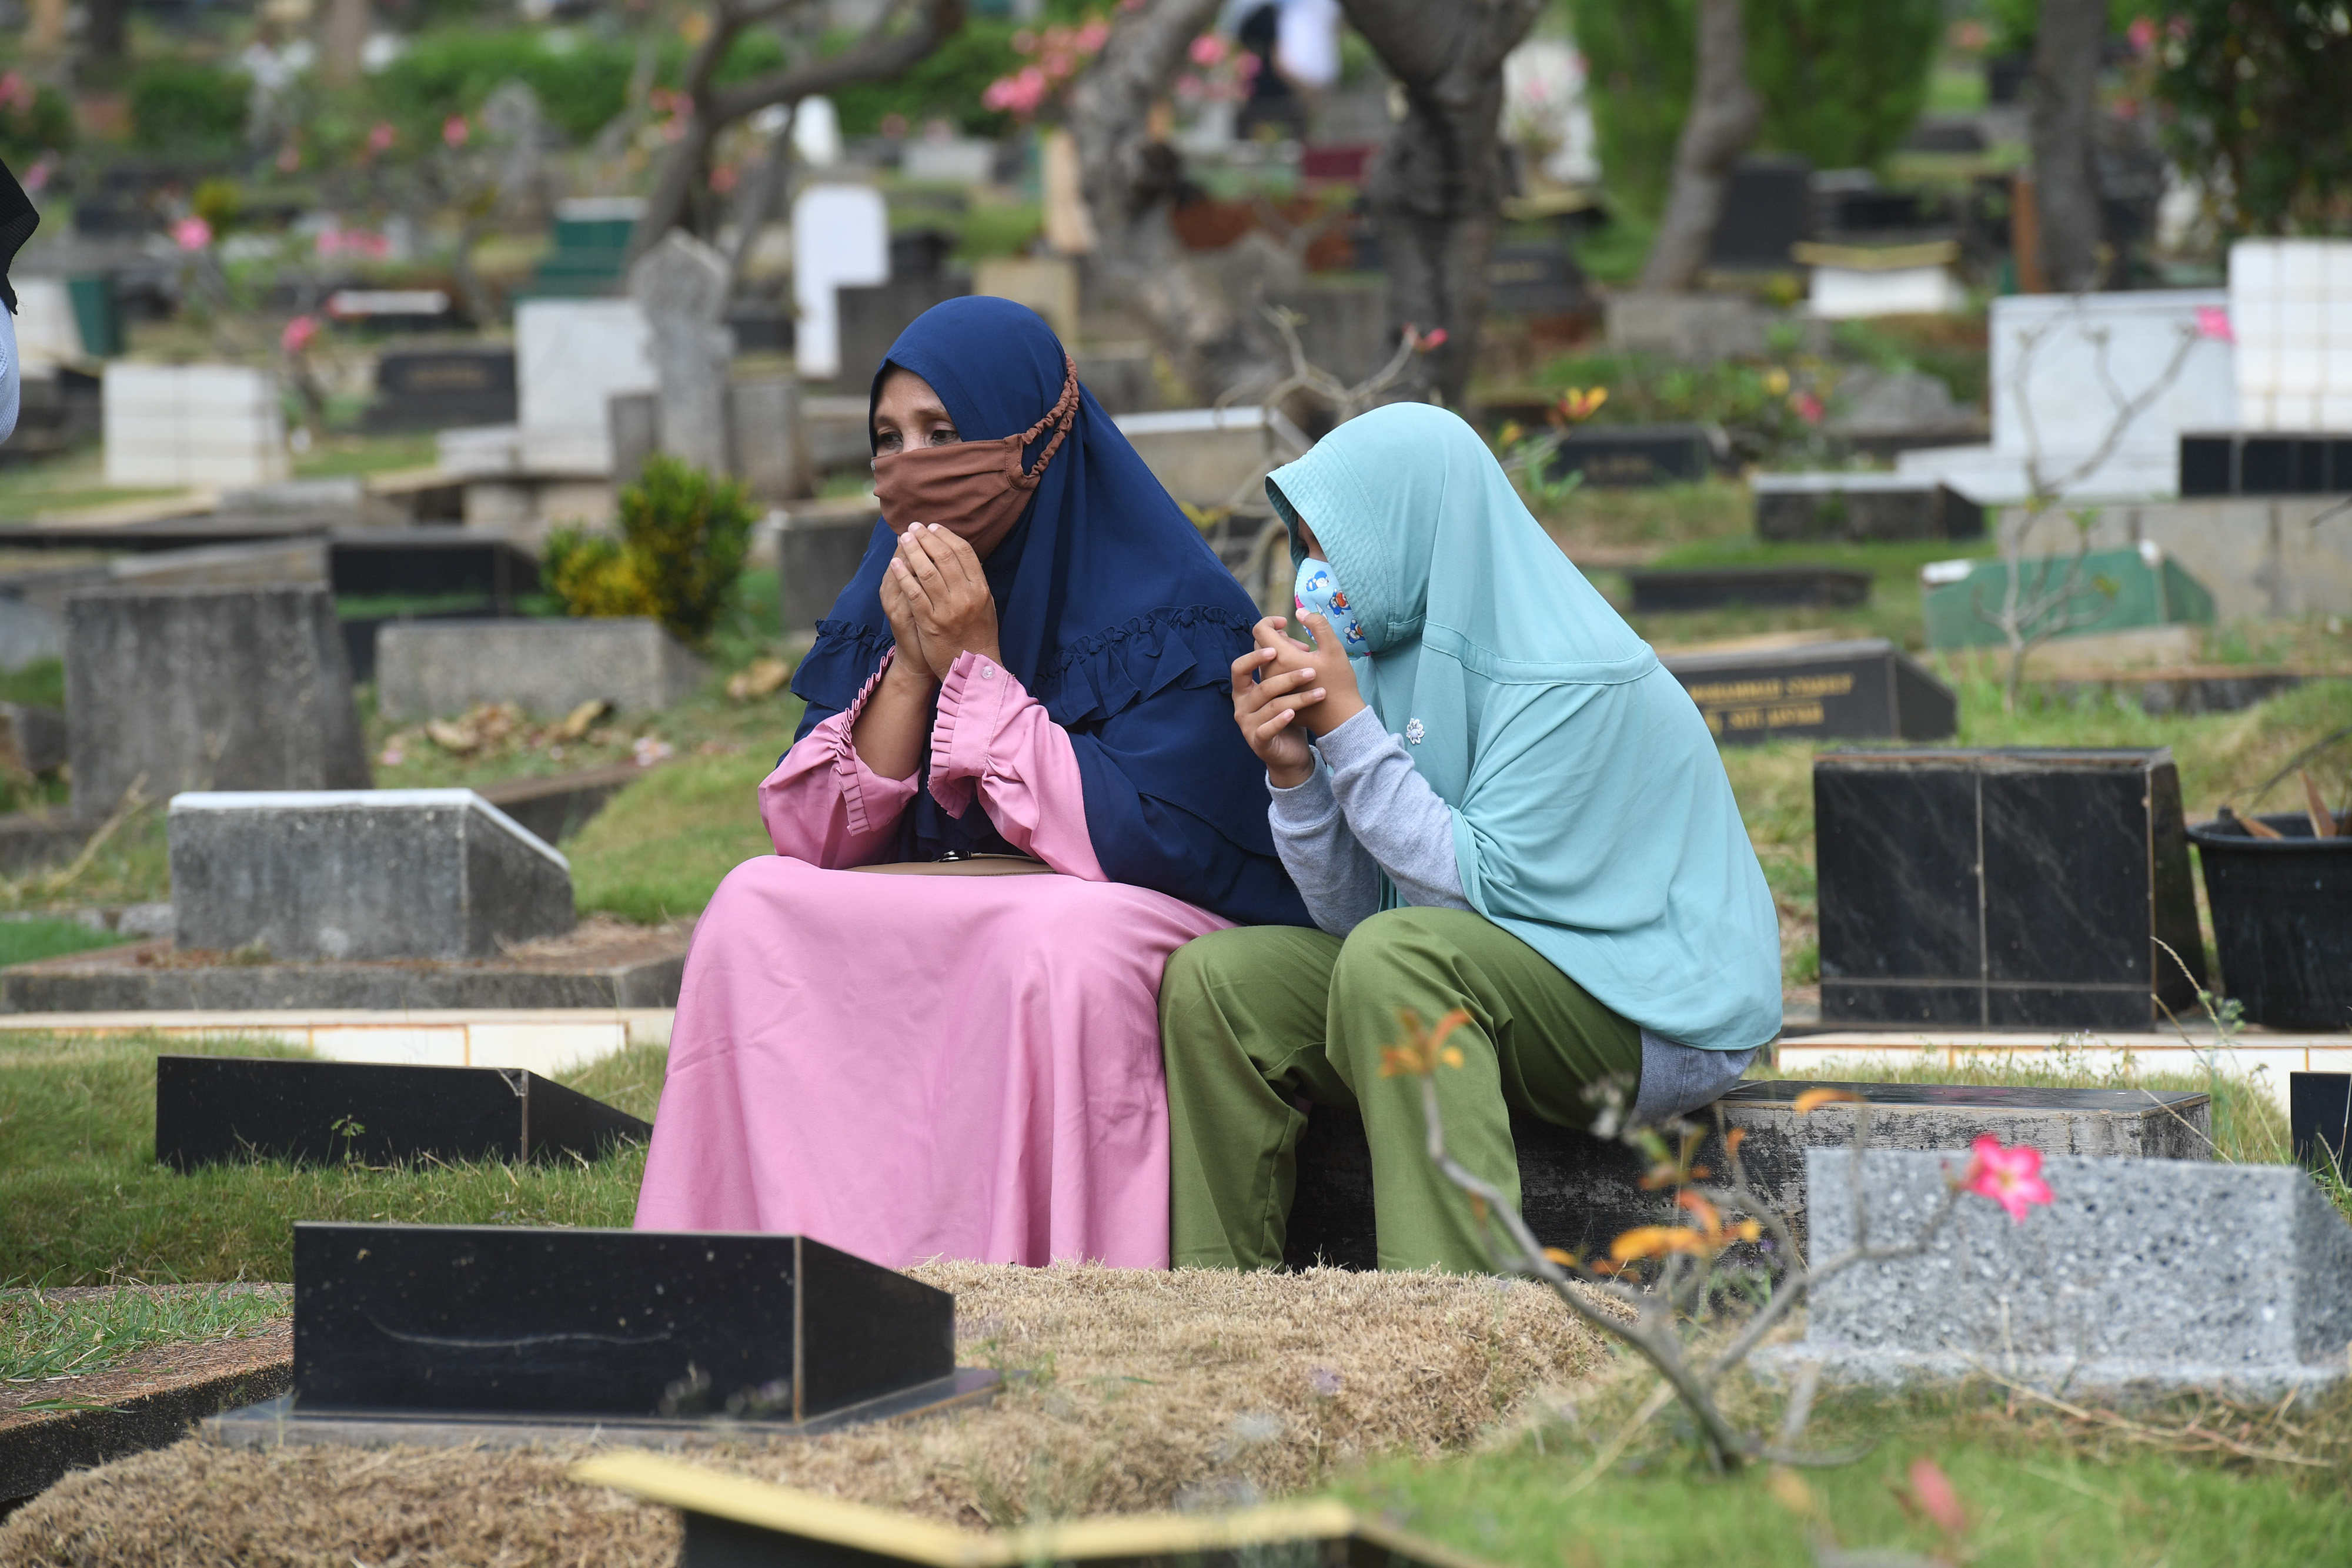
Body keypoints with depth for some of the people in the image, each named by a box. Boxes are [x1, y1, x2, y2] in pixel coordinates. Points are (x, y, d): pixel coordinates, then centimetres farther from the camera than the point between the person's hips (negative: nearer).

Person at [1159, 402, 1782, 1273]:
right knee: (1214, 979, -8)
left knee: (1395, 959, -34)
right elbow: (1353, 911, 4)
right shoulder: (1406, 661, 6)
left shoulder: (1574, 680, -18)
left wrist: (1346, 729, -22)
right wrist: (1294, 770, -12)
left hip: (1656, 1015, -8)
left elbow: (1482, 884, -22)